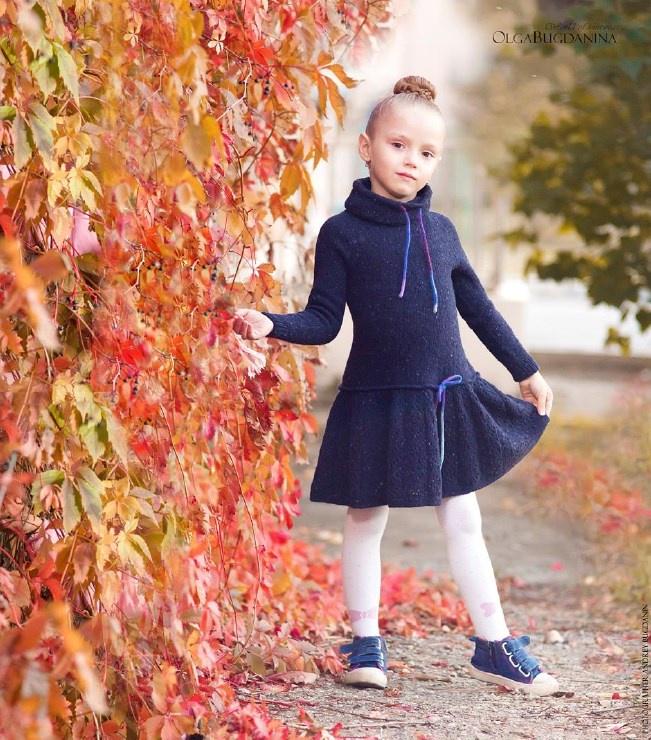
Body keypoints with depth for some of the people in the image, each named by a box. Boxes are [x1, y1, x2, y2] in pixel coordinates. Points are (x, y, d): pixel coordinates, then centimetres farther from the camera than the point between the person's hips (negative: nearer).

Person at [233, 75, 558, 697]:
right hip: (375, 401, -3)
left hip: (449, 400, 4)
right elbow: (323, 320, -7)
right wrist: (271, 325, -25)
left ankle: (494, 646, 14)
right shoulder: (342, 232, -5)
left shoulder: (440, 231, 7)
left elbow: (477, 307, 17)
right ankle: (365, 643, 19)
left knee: (463, 520, 8)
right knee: (366, 518, 6)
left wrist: (525, 370, 21)